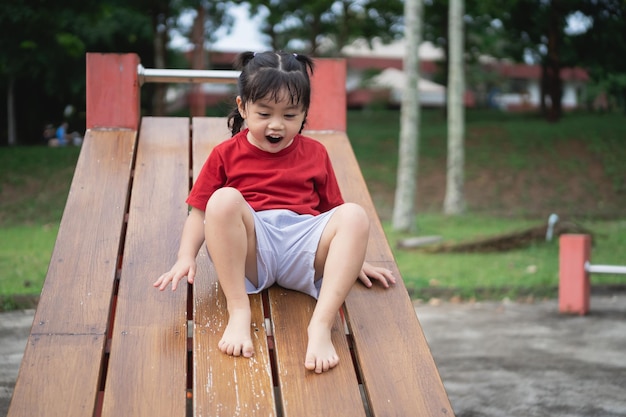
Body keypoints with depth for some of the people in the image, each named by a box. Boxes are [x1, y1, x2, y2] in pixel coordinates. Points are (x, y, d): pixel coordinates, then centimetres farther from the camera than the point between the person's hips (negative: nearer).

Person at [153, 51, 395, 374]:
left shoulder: (314, 153, 21)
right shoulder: (226, 155, 14)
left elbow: (334, 211, 23)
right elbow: (199, 212, 10)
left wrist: (355, 260, 13)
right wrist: (186, 257, -6)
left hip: (303, 244, 2)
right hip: (249, 251, -2)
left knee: (355, 215, -26)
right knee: (224, 200, -31)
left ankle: (321, 325, -36)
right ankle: (238, 312, -31)